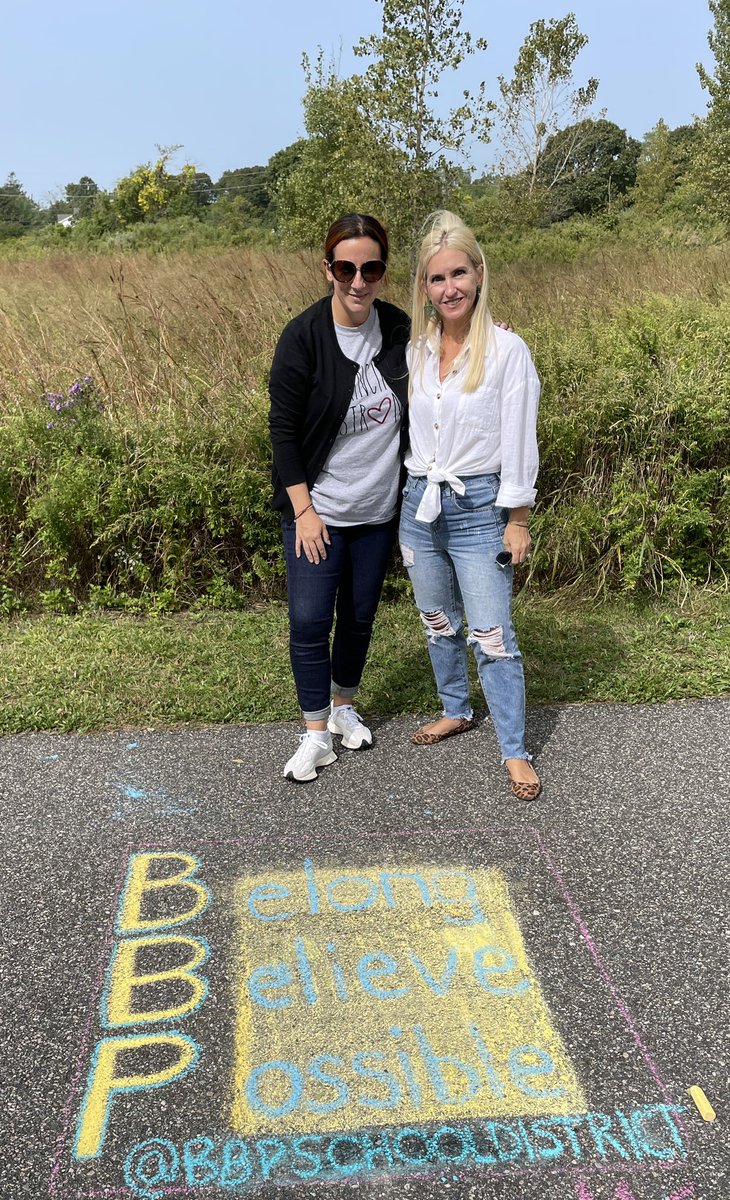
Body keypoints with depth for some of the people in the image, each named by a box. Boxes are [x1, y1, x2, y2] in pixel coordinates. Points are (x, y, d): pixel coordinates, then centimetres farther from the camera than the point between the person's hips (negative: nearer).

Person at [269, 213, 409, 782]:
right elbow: (283, 429, -11)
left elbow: (418, 408, 13)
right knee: (310, 620, -4)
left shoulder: (398, 328, -2)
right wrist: (303, 509, -13)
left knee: (360, 614, 14)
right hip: (317, 510, -3)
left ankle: (344, 707, 36)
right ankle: (317, 735, 12)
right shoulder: (304, 336, -14)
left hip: (379, 510, 4)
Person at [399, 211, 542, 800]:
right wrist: (408, 501, 14)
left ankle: (515, 751, 9)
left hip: (478, 507, -5)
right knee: (439, 624, 18)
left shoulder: (507, 349, -10)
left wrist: (518, 520, -11)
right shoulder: (415, 351, 5)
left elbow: (520, 441, -10)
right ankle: (456, 711, 39)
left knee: (491, 635, -4)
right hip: (419, 505, 6)